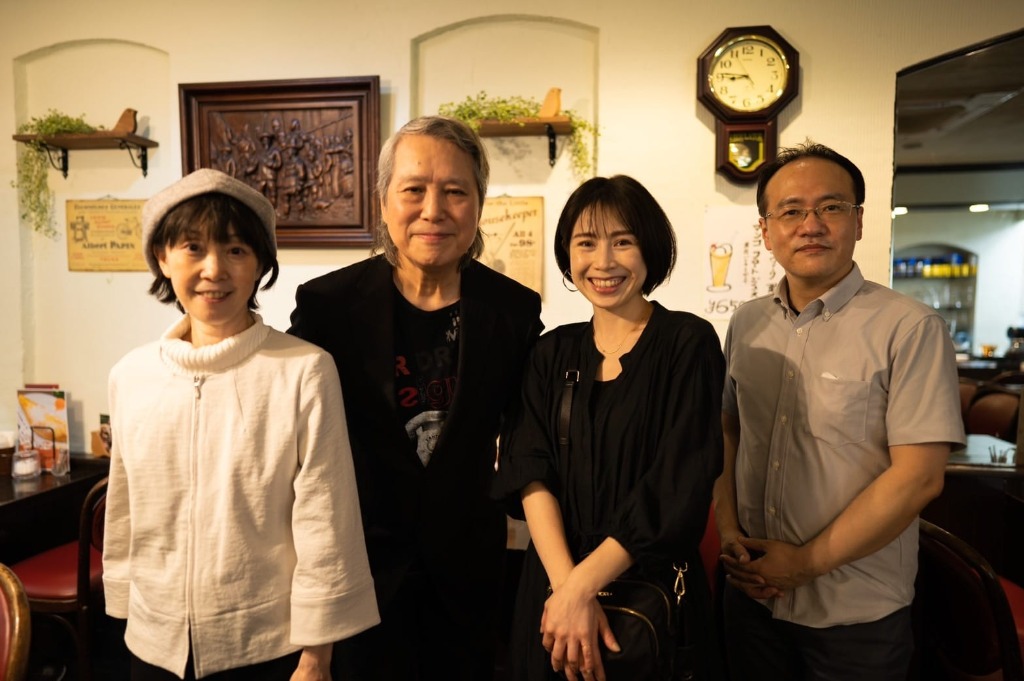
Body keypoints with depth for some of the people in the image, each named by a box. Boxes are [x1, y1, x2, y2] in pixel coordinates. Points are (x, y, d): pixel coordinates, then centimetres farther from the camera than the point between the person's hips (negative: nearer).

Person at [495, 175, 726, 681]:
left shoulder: (689, 343, -9)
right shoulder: (552, 353, 2)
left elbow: (678, 491, -16)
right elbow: (531, 474, -7)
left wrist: (580, 584, -19)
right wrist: (565, 585, -20)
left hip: (654, 592, -3)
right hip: (551, 586, 3)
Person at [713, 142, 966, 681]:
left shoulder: (910, 329, -14)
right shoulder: (746, 324, 2)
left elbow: (918, 476, -18)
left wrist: (808, 561, -15)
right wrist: (728, 529, -4)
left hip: (857, 615, -4)